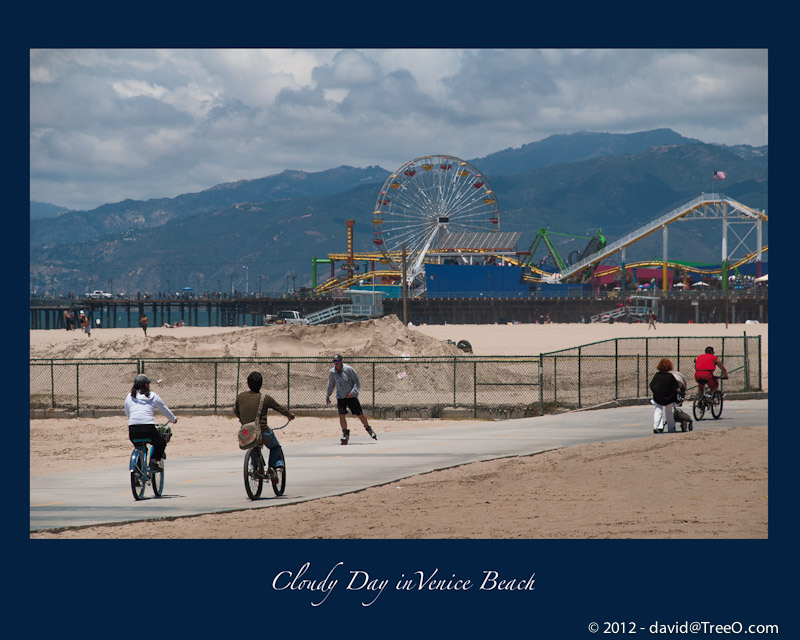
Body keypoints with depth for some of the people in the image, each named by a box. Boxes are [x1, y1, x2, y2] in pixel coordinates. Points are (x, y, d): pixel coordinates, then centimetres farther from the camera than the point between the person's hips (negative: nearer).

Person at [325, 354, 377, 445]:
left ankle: (369, 429, 25)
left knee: (360, 414, 2)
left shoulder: (348, 369, -11)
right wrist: (327, 396, 19)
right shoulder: (332, 372, 0)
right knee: (341, 415, -11)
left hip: (352, 396, -2)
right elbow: (330, 385, 16)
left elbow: (357, 382, -6)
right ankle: (345, 434, 3)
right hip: (340, 397, 2)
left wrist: (353, 392, -19)